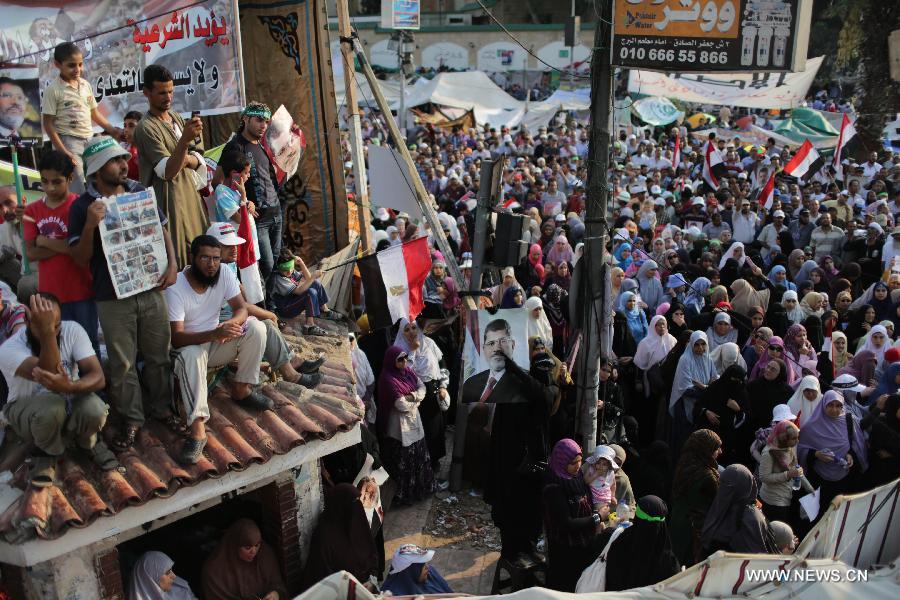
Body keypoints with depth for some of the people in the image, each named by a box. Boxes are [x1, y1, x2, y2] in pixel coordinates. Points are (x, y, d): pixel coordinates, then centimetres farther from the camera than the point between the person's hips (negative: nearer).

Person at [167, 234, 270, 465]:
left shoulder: (225, 273, -10)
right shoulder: (176, 287, -23)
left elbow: (241, 308, -11)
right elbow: (176, 338, -28)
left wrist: (232, 323, -37)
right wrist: (215, 333, -45)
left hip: (216, 343, 4)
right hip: (188, 347, -4)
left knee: (256, 327, -19)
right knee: (190, 355, -39)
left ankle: (241, 390, -5)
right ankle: (197, 428, -44)